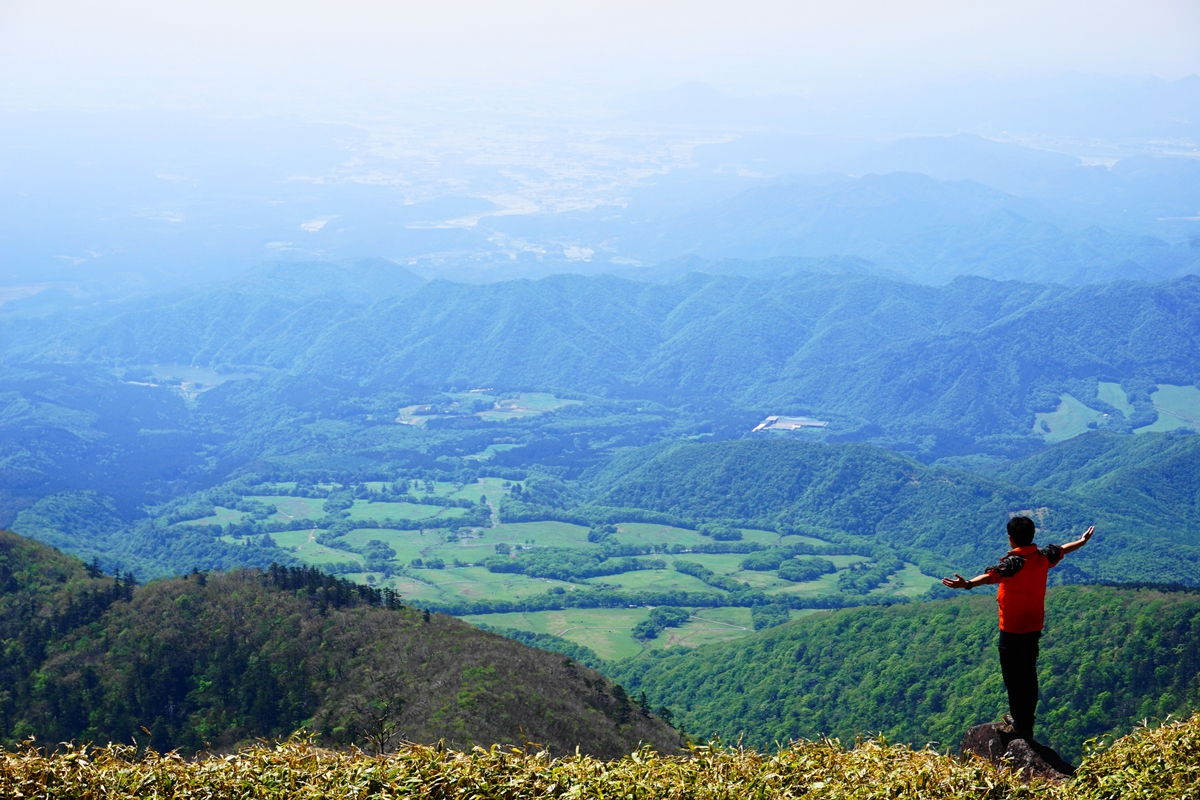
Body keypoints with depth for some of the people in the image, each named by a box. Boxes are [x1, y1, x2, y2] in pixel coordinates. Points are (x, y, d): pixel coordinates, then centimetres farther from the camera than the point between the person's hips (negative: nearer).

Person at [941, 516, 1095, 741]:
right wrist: (1083, 541, 44)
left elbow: (992, 575, -43)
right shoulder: (1043, 556, 1)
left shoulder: (1014, 562, -22)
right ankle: (1027, 720, 32)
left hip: (1013, 629, -8)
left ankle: (1021, 728, 2)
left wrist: (968, 584, -60)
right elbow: (1062, 549, 23)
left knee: (1015, 677, 0)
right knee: (1029, 673, 20)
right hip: (1034, 627, 8)